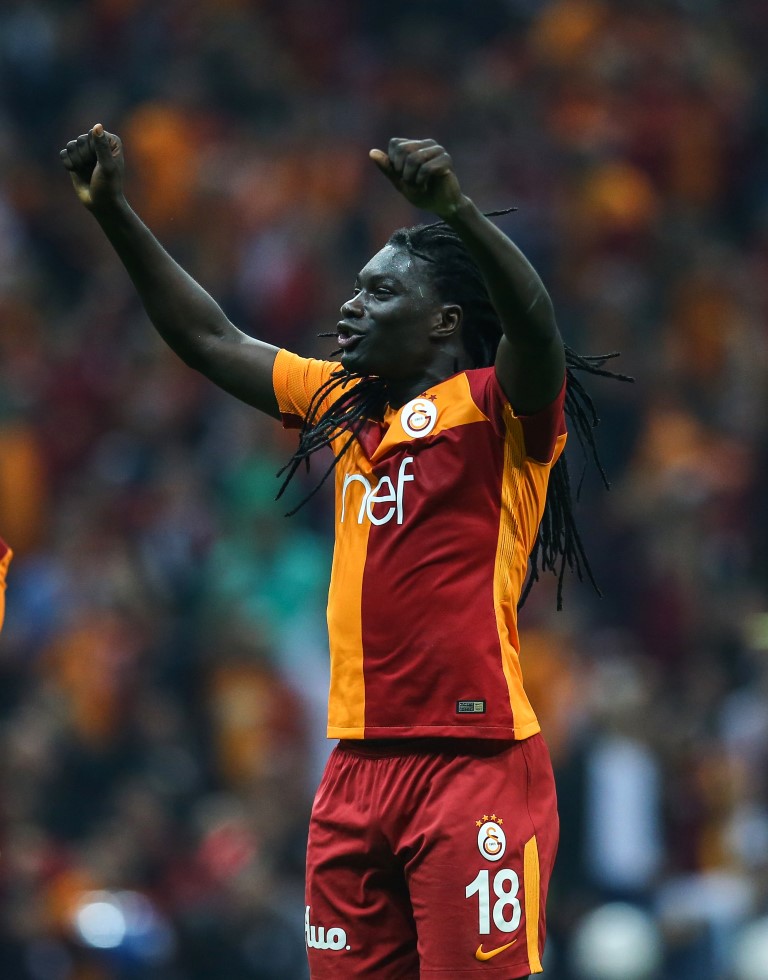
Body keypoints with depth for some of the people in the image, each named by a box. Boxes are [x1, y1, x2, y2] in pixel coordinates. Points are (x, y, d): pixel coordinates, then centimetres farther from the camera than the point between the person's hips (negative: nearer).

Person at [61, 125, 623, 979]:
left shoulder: (497, 405, -3)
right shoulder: (343, 405, 18)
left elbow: (533, 325, -24)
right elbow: (209, 340, 24)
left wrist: (457, 212, -39)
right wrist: (112, 212, 18)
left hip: (474, 759, -7)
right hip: (357, 767, 7)